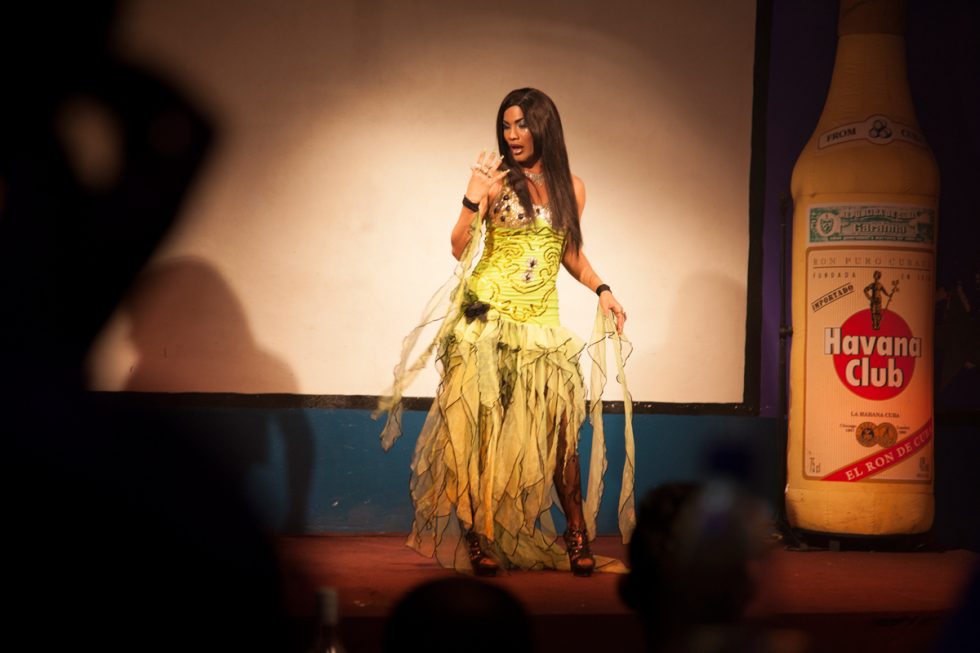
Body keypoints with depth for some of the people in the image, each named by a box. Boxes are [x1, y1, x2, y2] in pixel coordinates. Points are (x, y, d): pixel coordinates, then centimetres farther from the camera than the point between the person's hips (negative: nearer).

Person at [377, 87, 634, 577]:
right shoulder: (497, 178, 0)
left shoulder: (570, 187, 11)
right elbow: (460, 249, -4)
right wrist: (473, 199, -19)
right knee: (481, 425, -5)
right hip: (486, 316, -2)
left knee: (558, 428, -5)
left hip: (540, 323, 3)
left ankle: (577, 534, 6)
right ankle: (479, 537, 0)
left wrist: (601, 289, 10)